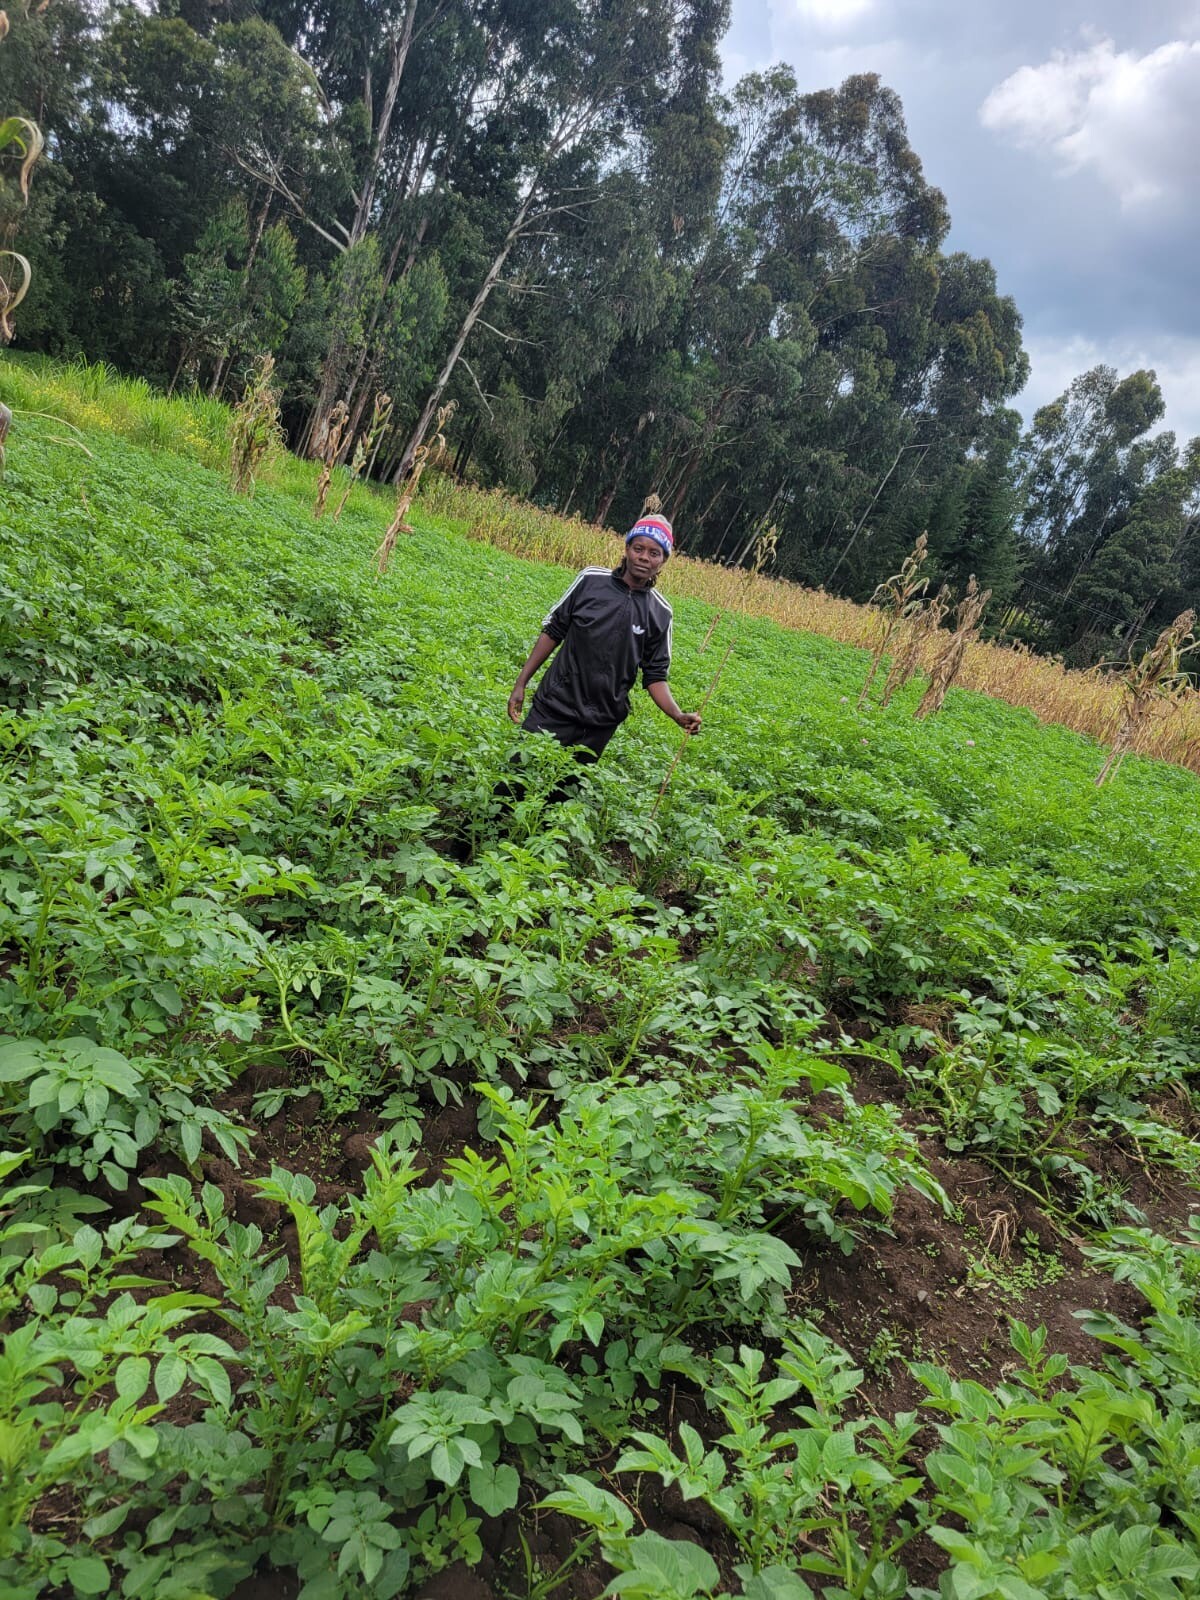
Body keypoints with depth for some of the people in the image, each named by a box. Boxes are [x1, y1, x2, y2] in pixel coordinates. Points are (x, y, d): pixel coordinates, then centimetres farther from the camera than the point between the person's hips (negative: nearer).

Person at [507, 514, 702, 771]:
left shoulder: (660, 613, -1)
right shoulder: (591, 579, -3)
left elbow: (655, 676, 4)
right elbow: (552, 632, 4)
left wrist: (679, 716, -12)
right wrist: (521, 683, 1)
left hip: (600, 727, 1)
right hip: (554, 710, -1)